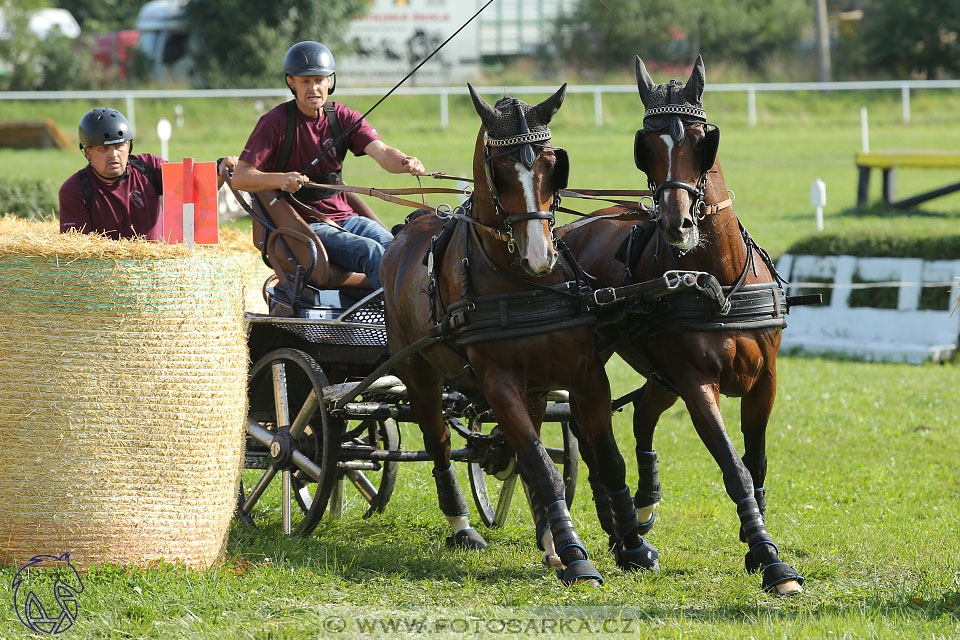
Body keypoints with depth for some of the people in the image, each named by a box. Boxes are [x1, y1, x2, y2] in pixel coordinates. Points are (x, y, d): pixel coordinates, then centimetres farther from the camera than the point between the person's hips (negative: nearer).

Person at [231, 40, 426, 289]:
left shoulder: (342, 117, 8)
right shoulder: (276, 121, -4)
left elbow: (381, 152, -8)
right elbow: (240, 178, -9)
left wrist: (405, 163, -32)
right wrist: (281, 179, -29)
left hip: (344, 215, 5)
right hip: (305, 224, -5)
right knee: (369, 251, -30)